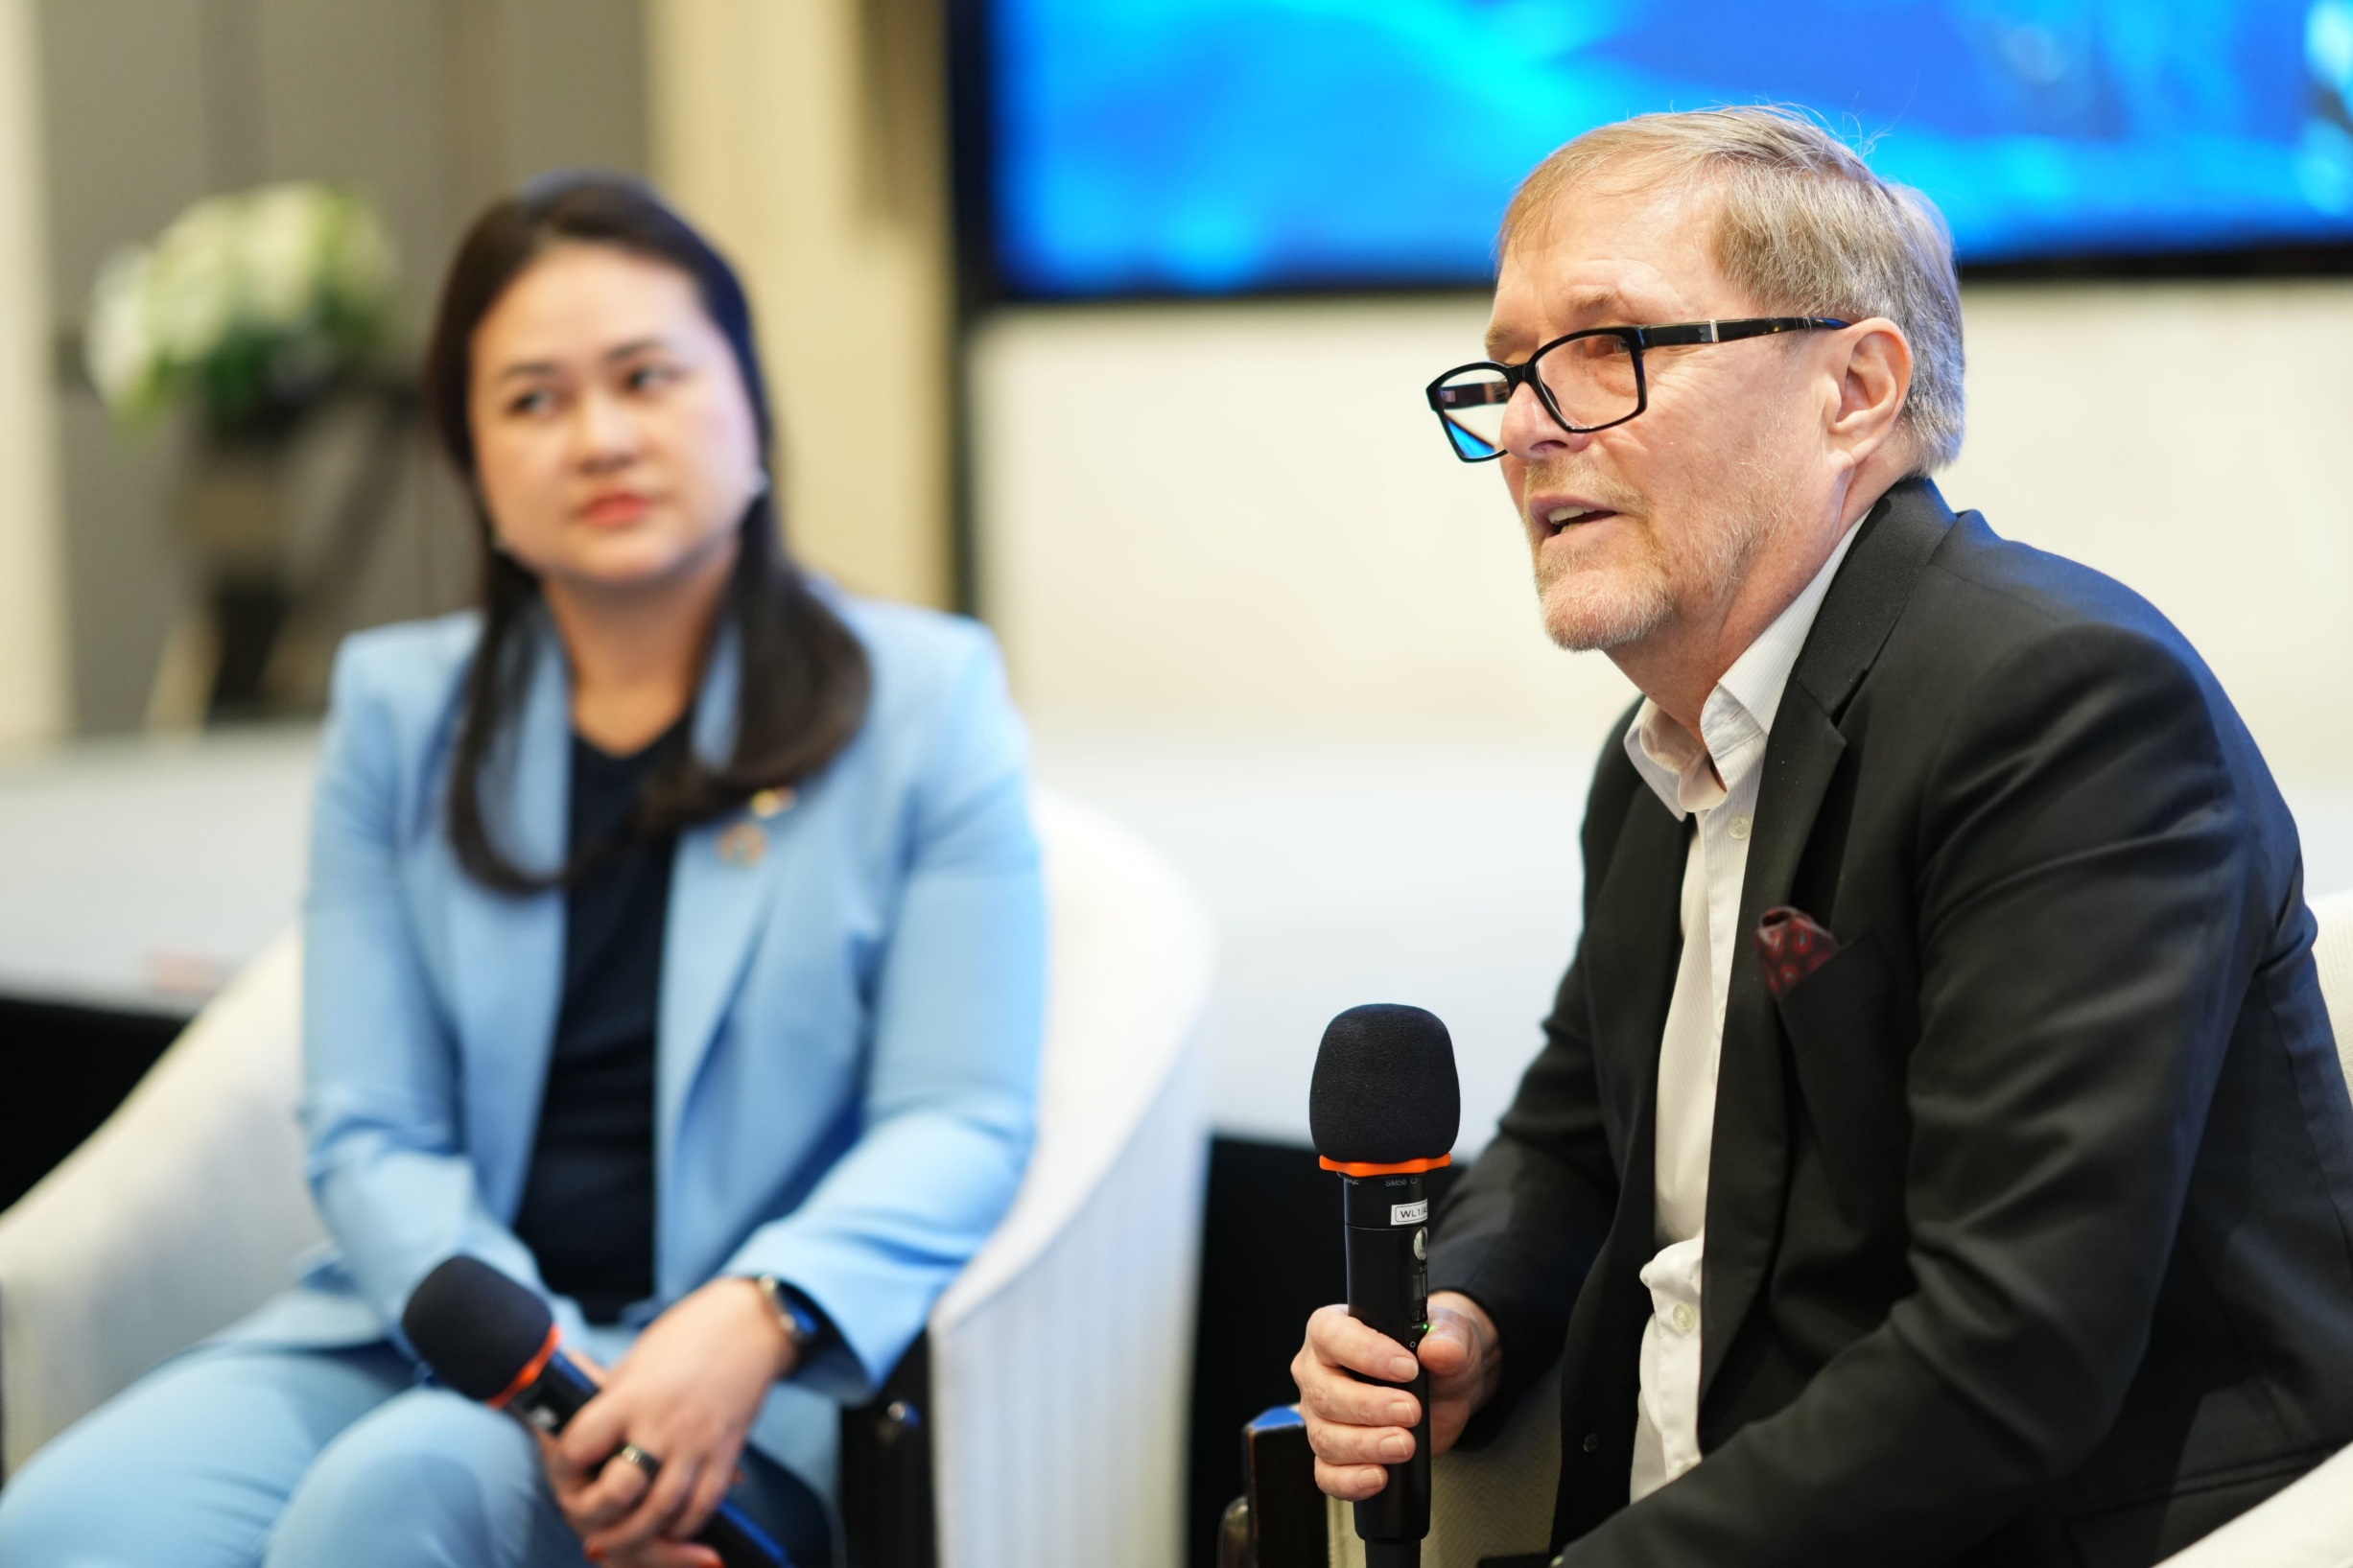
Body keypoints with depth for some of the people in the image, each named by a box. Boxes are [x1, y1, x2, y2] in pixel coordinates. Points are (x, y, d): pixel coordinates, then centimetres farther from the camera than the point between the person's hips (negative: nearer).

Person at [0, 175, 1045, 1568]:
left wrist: (753, 1322, -23)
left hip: (747, 1382, -3)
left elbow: (961, 1119, -3)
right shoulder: (398, 710, 11)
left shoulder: (922, 698, 4)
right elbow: (372, 1136, 4)